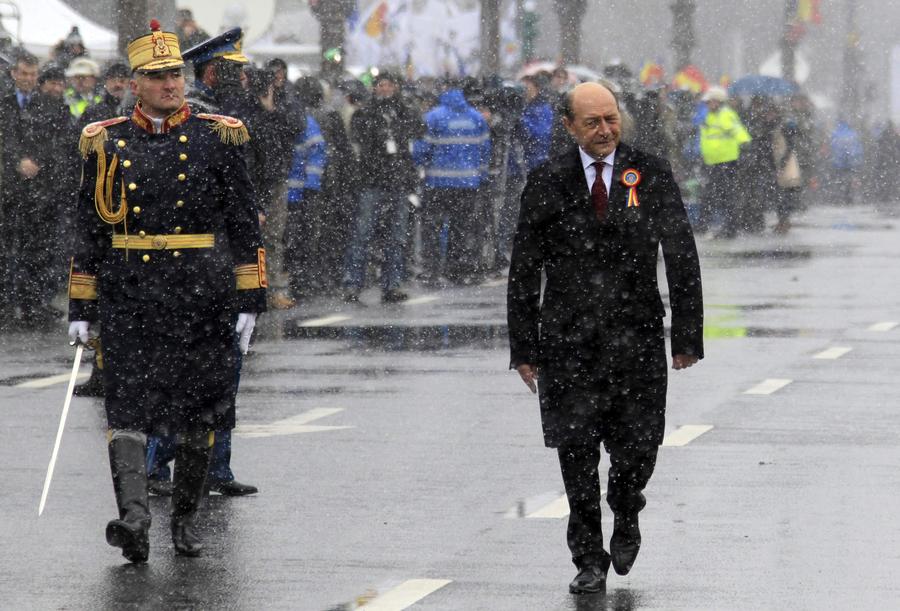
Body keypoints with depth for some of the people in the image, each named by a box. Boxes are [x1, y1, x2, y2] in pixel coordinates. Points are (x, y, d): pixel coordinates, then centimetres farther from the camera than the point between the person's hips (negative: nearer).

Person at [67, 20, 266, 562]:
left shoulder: (217, 140, 2)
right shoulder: (108, 145, 5)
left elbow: (245, 224, 4)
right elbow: (89, 230, 10)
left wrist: (249, 301, -2)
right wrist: (82, 309, 7)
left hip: (203, 302, 0)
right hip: (130, 301, 0)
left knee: (198, 415, 6)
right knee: (126, 405, -14)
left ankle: (186, 519, 20)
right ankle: (134, 518, -25)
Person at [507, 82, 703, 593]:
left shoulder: (651, 175, 2)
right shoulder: (548, 184, 3)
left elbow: (682, 259, 2)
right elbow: (524, 270, 6)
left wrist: (687, 337, -3)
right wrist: (523, 348, 2)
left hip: (636, 337, 0)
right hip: (569, 338, 0)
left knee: (637, 447, -2)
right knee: (576, 450, -2)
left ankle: (626, 516, 32)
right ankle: (590, 560, 12)